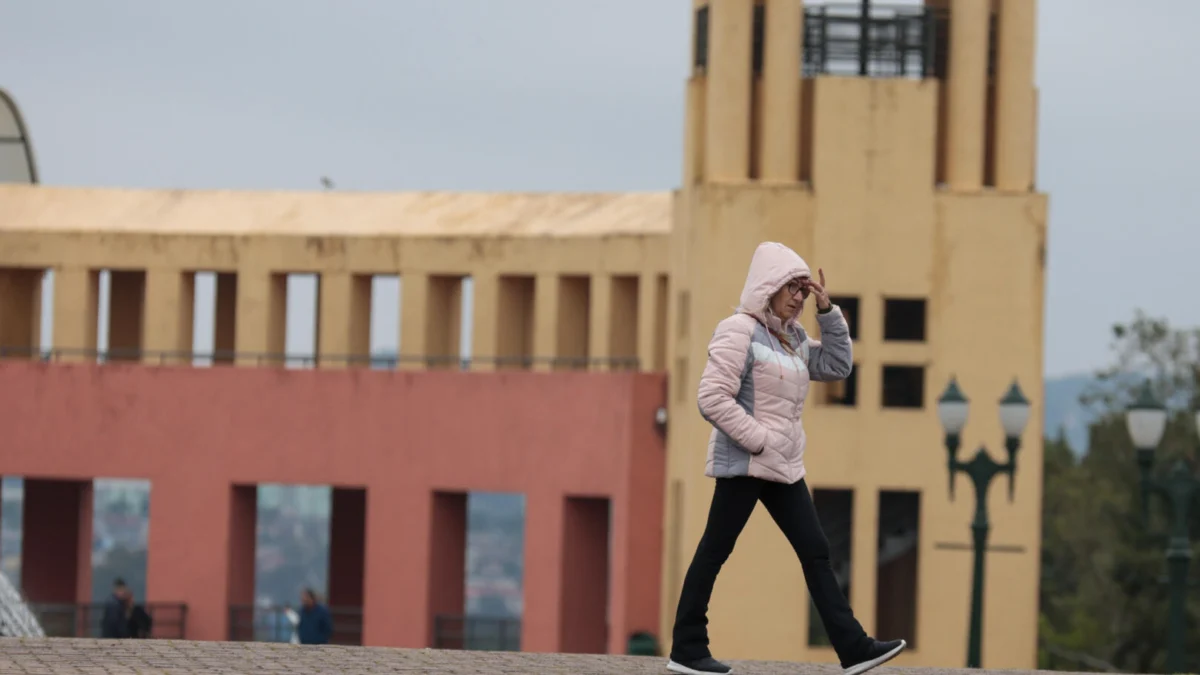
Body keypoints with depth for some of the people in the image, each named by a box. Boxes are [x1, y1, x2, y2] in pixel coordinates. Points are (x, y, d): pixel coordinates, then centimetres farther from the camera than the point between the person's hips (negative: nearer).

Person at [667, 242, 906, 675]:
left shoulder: (793, 338, 14)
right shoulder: (739, 331, -12)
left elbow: (838, 365, 12)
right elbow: (712, 398, -19)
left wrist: (827, 311, 4)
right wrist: (757, 439, -19)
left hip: (783, 467, 9)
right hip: (743, 463, -9)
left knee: (815, 552, 4)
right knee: (715, 551, -2)